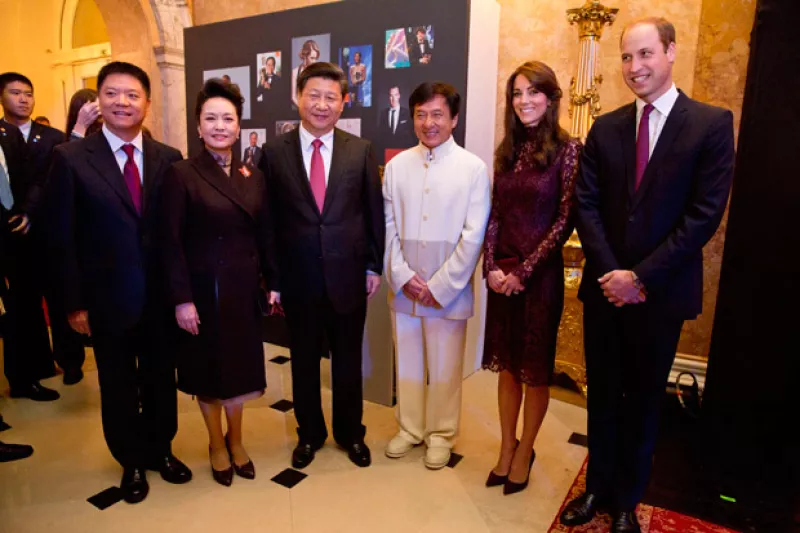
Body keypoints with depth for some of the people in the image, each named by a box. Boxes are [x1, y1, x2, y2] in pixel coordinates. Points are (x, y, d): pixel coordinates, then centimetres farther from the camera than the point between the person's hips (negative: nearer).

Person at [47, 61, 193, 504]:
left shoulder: (169, 159, 0)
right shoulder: (71, 158, -6)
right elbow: (62, 238, -5)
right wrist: (74, 303, -6)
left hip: (161, 295, 2)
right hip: (107, 297, -1)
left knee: (160, 378, 16)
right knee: (118, 385, 15)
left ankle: (161, 450, 40)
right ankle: (132, 462, 37)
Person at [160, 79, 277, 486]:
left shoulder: (253, 176, 5)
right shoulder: (181, 174, -9)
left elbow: (265, 235, 7)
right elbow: (171, 242, -12)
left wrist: (274, 282, 5)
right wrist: (182, 299, -16)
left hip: (243, 289, 4)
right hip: (202, 289, -3)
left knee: (238, 368, 15)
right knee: (207, 372, 13)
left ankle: (235, 441, 37)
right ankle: (217, 446, 34)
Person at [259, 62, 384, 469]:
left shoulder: (361, 150, 0)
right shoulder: (274, 152, -1)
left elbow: (374, 212, 3)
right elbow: (267, 218, -1)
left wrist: (374, 266, 2)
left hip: (348, 275, 0)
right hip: (298, 278, 0)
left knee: (348, 360, 15)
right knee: (304, 360, 15)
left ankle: (351, 432, 37)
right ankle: (309, 433, 37)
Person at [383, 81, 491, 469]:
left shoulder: (474, 168, -6)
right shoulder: (397, 166, 4)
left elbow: (474, 236, -9)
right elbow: (388, 226, 3)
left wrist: (441, 287, -12)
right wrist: (403, 276, -7)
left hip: (449, 290, -3)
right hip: (403, 288, 3)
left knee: (445, 367, 10)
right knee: (407, 361, 15)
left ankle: (441, 434, 31)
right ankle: (409, 428, 35)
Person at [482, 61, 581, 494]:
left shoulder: (567, 149, -7)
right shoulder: (507, 150, 8)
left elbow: (565, 219, -11)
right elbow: (494, 213, 5)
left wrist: (524, 271, -13)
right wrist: (491, 266, -7)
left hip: (541, 273, -4)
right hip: (502, 273, 5)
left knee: (535, 367, 10)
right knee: (507, 364, 14)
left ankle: (524, 452, 29)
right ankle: (506, 450, 30)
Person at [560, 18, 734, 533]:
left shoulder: (712, 123, -5)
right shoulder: (605, 128, 5)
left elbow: (705, 214, -11)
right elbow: (586, 206, 0)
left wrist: (640, 277, -15)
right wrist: (610, 272, -11)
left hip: (661, 292, -2)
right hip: (605, 288, 3)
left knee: (643, 401, 13)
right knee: (602, 395, 15)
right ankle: (599, 487, 35)